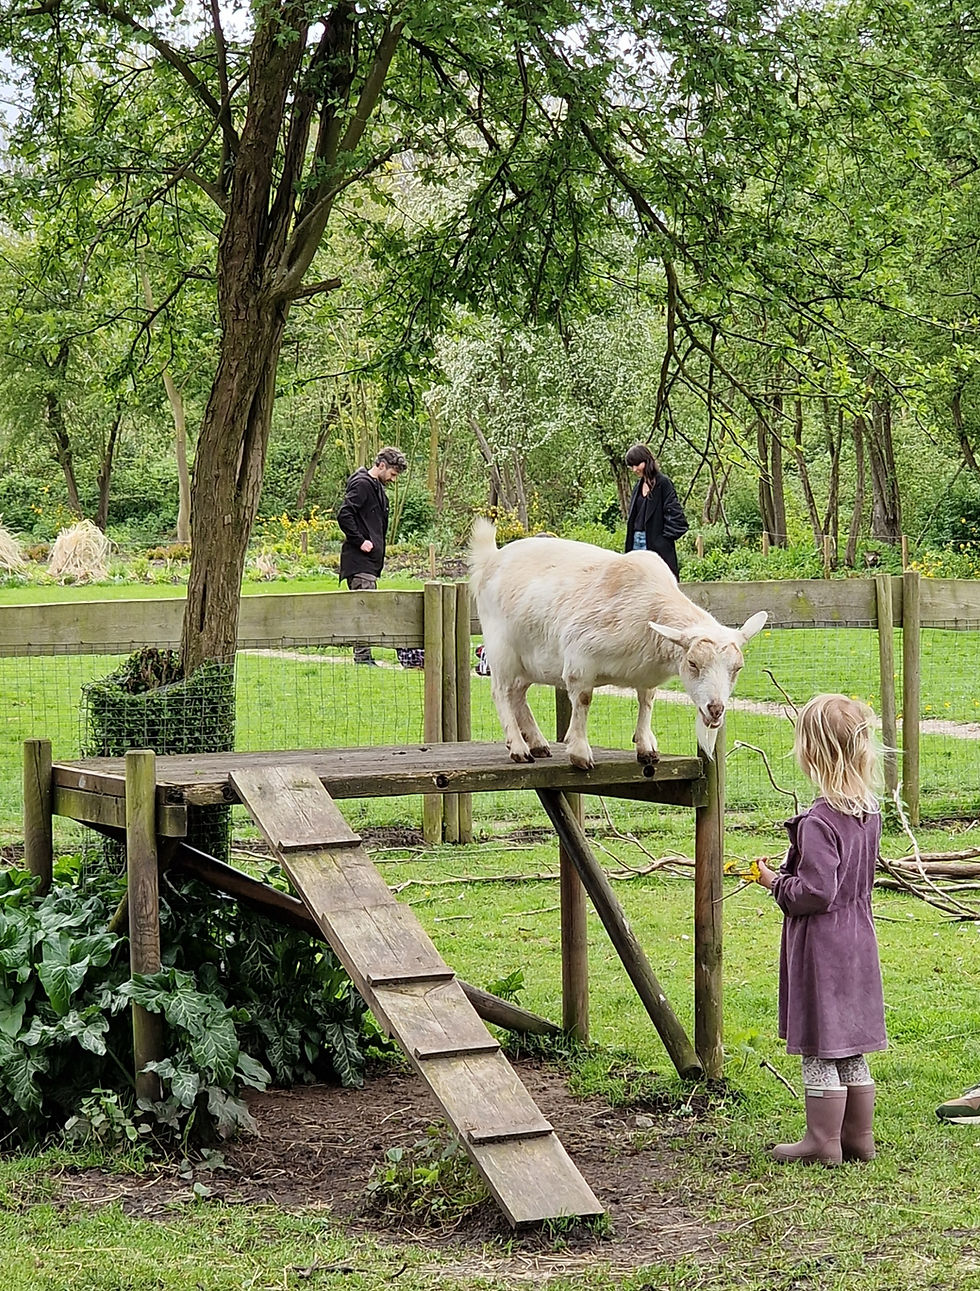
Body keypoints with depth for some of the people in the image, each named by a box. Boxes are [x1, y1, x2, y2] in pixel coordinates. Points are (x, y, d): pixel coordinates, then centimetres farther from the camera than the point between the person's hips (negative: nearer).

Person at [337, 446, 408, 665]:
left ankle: (364, 657, 12)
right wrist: (360, 541, -18)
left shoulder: (377, 487, 19)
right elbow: (344, 516, -20)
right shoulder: (362, 484, -11)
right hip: (359, 560, -10)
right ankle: (362, 657, -10)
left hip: (371, 561, 10)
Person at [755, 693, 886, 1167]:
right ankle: (858, 1137, 24)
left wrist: (777, 883, -8)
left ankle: (823, 1141, 10)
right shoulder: (869, 811, 4)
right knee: (851, 1050, 16)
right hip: (857, 942, 8)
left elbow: (816, 893, -25)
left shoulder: (820, 821, -22)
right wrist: (792, 876, 18)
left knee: (819, 1048, 2)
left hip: (820, 949, -8)